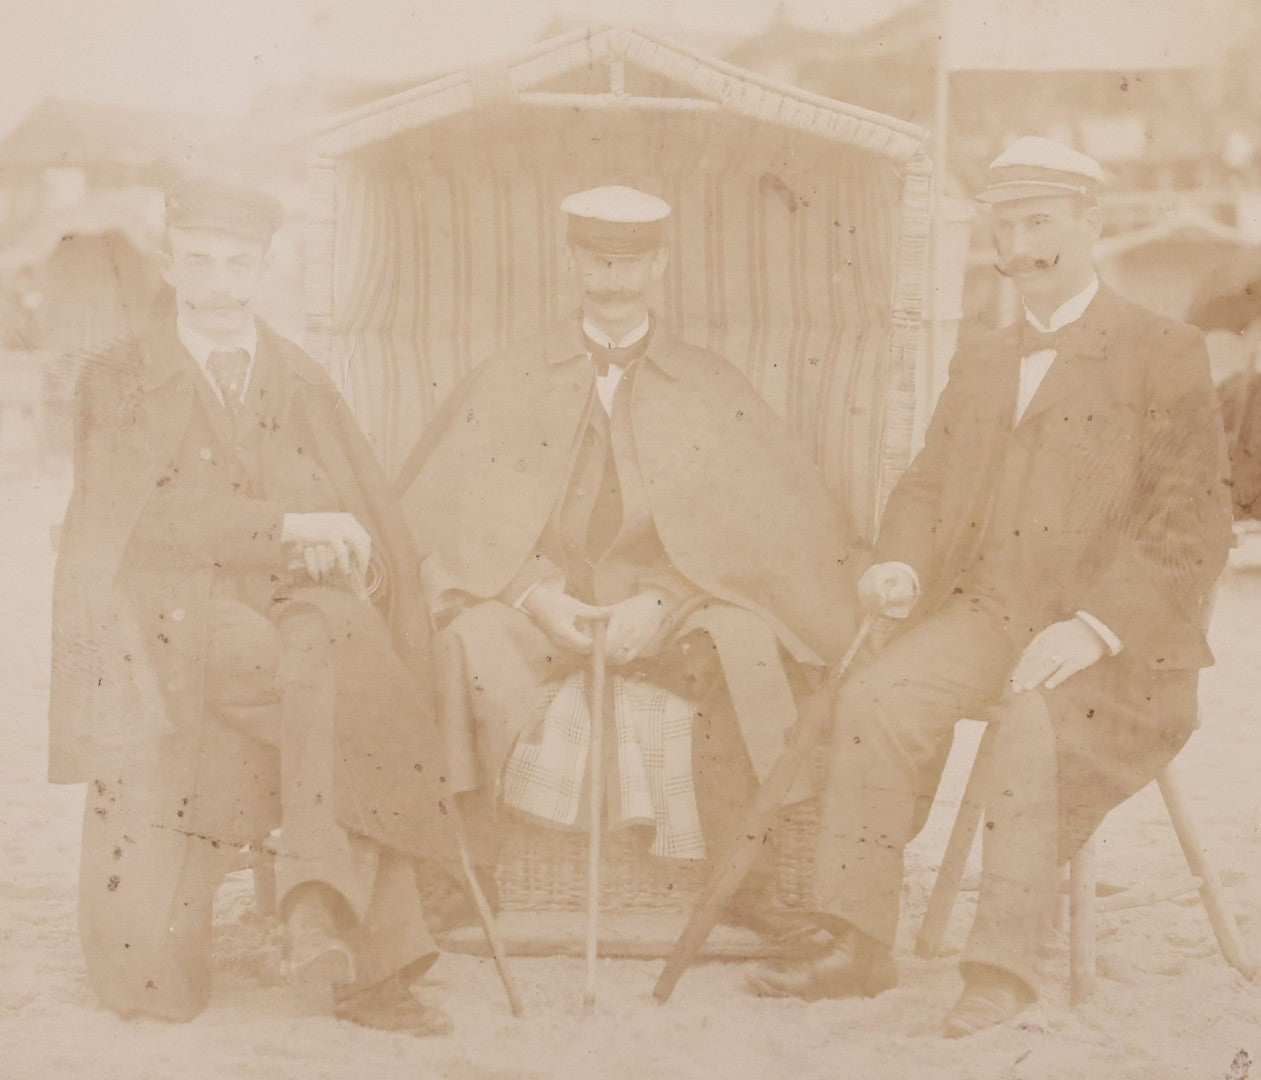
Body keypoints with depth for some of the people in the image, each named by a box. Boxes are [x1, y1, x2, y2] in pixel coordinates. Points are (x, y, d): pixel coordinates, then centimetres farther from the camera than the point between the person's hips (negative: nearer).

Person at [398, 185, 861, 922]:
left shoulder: (713, 390, 10)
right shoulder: (509, 383, 12)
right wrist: (534, 595, -13)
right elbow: (442, 516, 4)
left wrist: (661, 605, -14)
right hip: (529, 624, 1)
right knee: (458, 639, -30)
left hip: (670, 628, 0)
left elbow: (780, 524, -1)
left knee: (742, 644, -31)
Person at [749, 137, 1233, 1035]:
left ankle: (1006, 967, -25)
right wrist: (900, 564, -3)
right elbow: (927, 484, 21)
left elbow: (1191, 522, -8)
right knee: (878, 697, -21)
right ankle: (861, 948, -17)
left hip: (1113, 641, -5)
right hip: (986, 613, 5)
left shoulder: (1165, 355, 1)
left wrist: (1093, 627, -20)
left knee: (1038, 724, -34)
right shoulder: (981, 362, 21)